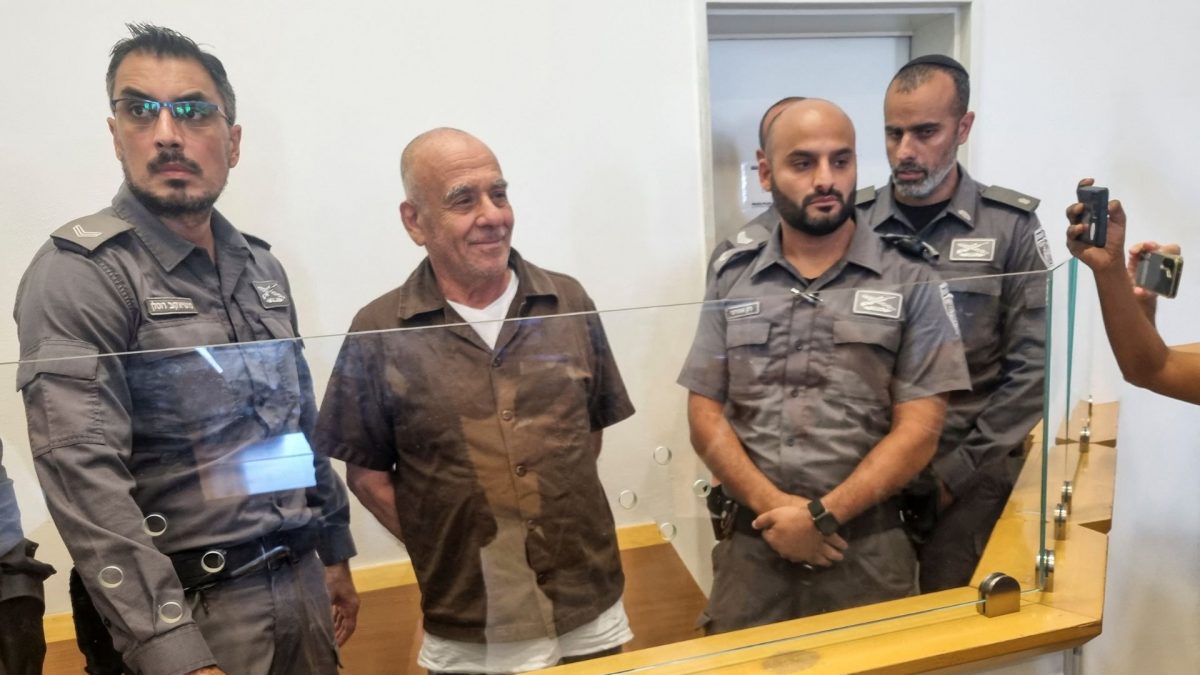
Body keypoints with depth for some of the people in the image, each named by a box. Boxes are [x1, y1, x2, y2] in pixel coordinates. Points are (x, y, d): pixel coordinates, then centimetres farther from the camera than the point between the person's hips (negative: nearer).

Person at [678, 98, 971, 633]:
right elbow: (706, 417, 2)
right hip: (752, 544, 2)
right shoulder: (732, 282, 6)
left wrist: (823, 515, -13)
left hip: (866, 549, -1)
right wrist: (773, 507, -11)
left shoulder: (910, 285, 0)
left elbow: (918, 431, -5)